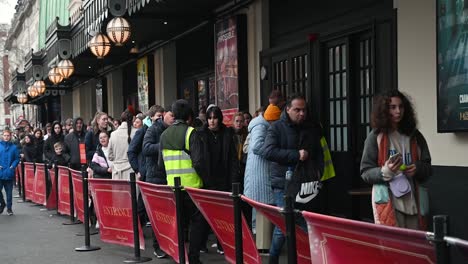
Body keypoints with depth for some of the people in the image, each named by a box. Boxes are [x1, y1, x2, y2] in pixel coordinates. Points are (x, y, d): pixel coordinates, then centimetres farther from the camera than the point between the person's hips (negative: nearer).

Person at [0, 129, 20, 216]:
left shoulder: (14, 147, 3)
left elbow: (17, 159, 4)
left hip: (9, 173, 0)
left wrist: (13, 166, -9)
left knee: (9, 191, 6)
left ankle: (9, 208, 17)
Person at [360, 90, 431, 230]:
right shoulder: (375, 137, -1)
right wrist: (385, 172, -20)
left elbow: (428, 167, 15)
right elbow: (365, 172, -1)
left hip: (412, 202, 4)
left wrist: (417, 168, -7)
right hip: (387, 203, -4)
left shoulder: (415, 136, 11)